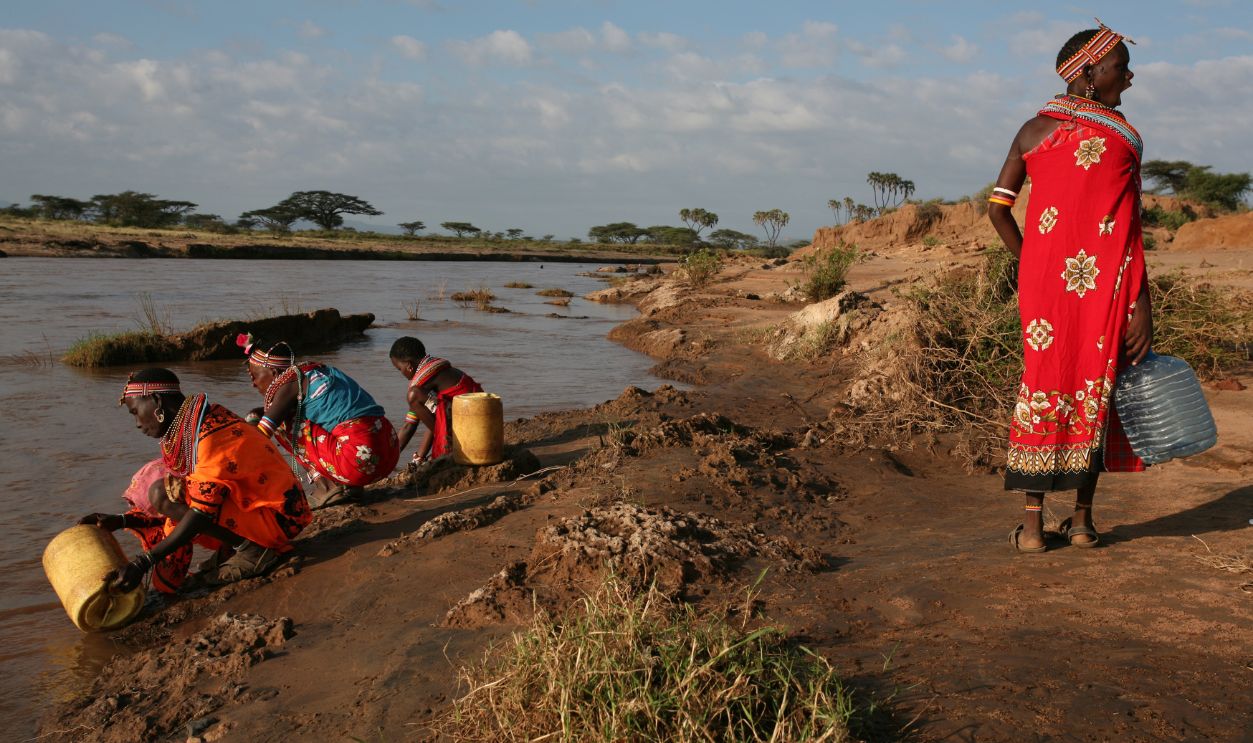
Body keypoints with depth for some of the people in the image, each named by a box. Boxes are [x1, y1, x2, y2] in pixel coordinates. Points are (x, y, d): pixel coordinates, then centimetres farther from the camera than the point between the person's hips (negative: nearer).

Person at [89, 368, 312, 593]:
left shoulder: (210, 431, -20)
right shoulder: (186, 431, 10)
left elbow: (203, 512, -25)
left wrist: (143, 562, -24)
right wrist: (121, 521, 4)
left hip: (275, 515, -10)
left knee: (163, 492, -14)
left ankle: (253, 550, -10)